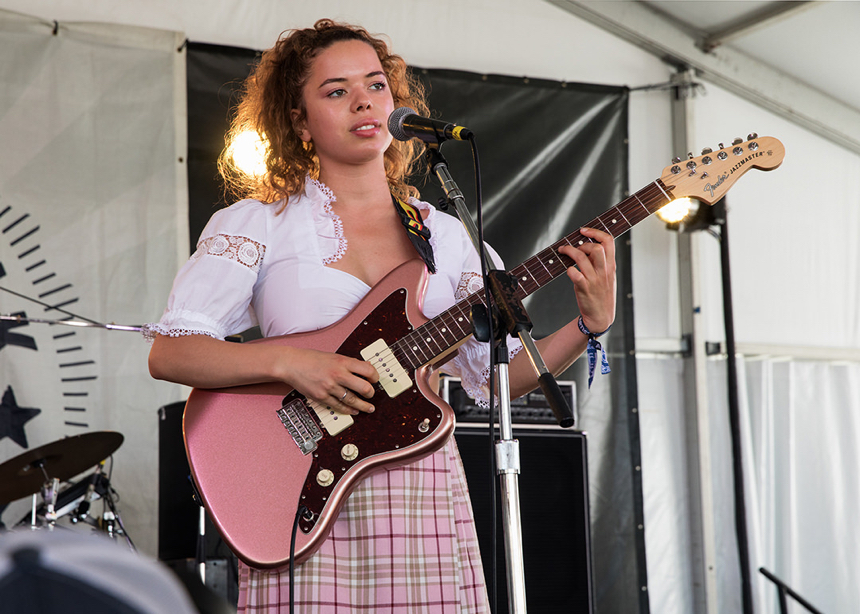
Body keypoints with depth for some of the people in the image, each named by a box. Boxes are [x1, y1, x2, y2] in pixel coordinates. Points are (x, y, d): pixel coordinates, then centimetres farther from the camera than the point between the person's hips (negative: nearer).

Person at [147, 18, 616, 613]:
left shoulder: (445, 235, 14)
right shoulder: (260, 223, 3)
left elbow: (497, 373, 13)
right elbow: (168, 352, -5)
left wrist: (591, 324, -2)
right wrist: (288, 363, -18)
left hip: (426, 496, 3)